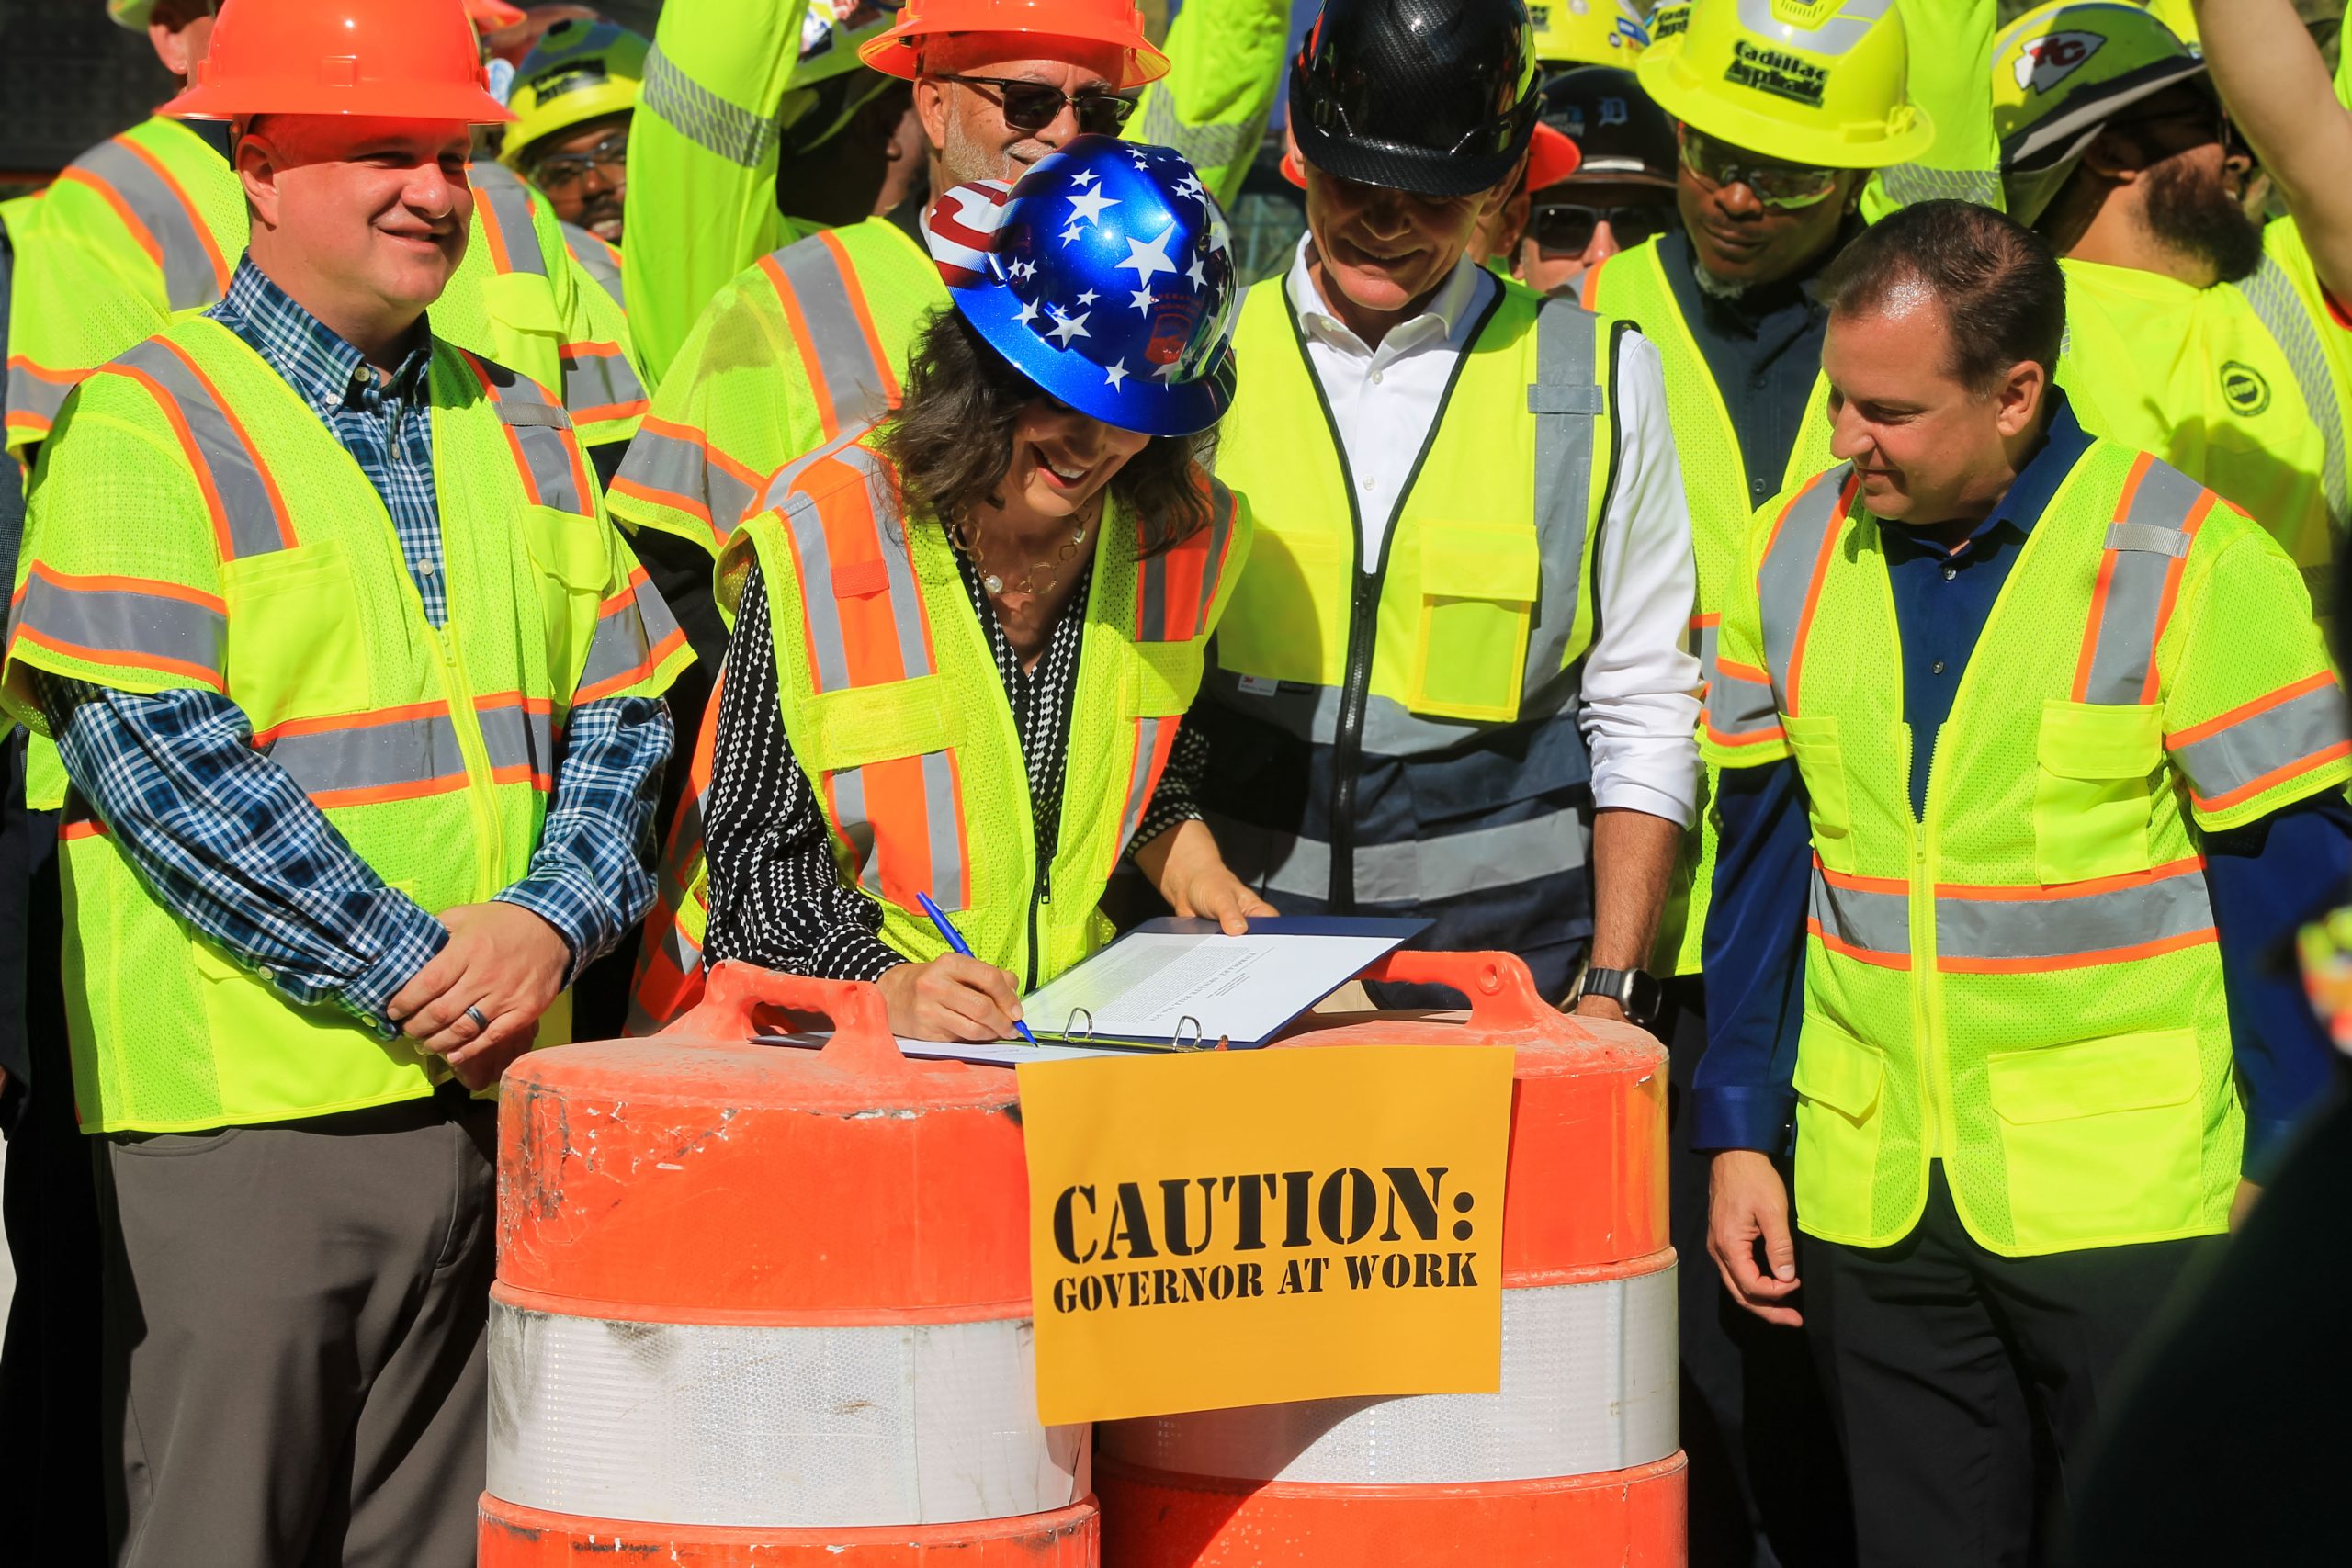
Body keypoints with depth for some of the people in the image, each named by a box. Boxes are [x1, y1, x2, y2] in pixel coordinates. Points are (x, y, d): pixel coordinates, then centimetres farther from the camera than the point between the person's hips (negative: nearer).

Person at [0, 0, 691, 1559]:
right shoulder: (149, 425, -5)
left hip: (500, 1085, 6)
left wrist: (551, 922, -6)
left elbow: (626, 706, 13)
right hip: (248, 1100, -6)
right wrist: (409, 973, -16)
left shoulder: (515, 427, 15)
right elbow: (160, 765, -13)